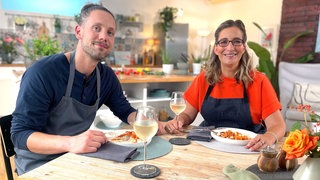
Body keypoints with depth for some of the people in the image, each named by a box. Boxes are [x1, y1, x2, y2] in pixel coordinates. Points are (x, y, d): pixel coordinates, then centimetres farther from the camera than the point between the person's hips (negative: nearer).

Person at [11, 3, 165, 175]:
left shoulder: (107, 76, -4)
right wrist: (70, 143, -40)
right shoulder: (42, 72, -22)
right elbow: (20, 134, -22)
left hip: (77, 159, 6)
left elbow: (125, 111, 8)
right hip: (39, 165, -5)